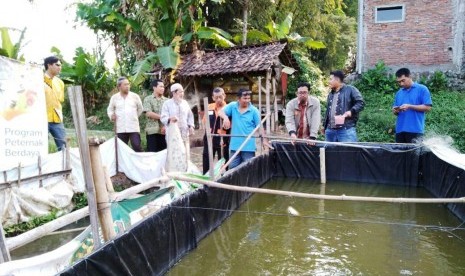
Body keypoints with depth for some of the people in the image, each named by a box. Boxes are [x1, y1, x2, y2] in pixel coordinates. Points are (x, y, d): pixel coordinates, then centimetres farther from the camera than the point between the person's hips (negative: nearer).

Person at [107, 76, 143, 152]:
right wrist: (111, 116, -1)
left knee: (137, 147, -9)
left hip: (133, 128, -2)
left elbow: (140, 109, 16)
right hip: (120, 129, 2)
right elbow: (110, 109, 18)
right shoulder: (114, 97, 5)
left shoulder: (135, 96, 2)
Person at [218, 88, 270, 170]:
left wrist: (264, 140, -9)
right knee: (232, 168, 12)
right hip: (235, 145, 3)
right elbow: (221, 112, -6)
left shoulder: (254, 110, -5)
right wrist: (225, 117, -28)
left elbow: (259, 127, -3)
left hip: (249, 146, -2)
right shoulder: (232, 106, 2)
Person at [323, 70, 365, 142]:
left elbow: (361, 103, -4)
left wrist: (351, 111, -18)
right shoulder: (330, 94, 26)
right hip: (330, 130, 7)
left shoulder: (350, 89, 3)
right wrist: (324, 125, 23)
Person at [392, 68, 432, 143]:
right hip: (400, 130, 5)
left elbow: (427, 107, -7)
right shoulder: (399, 93, 15)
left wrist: (409, 106, -14)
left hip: (415, 130, -5)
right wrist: (395, 110, -5)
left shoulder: (422, 89, 1)